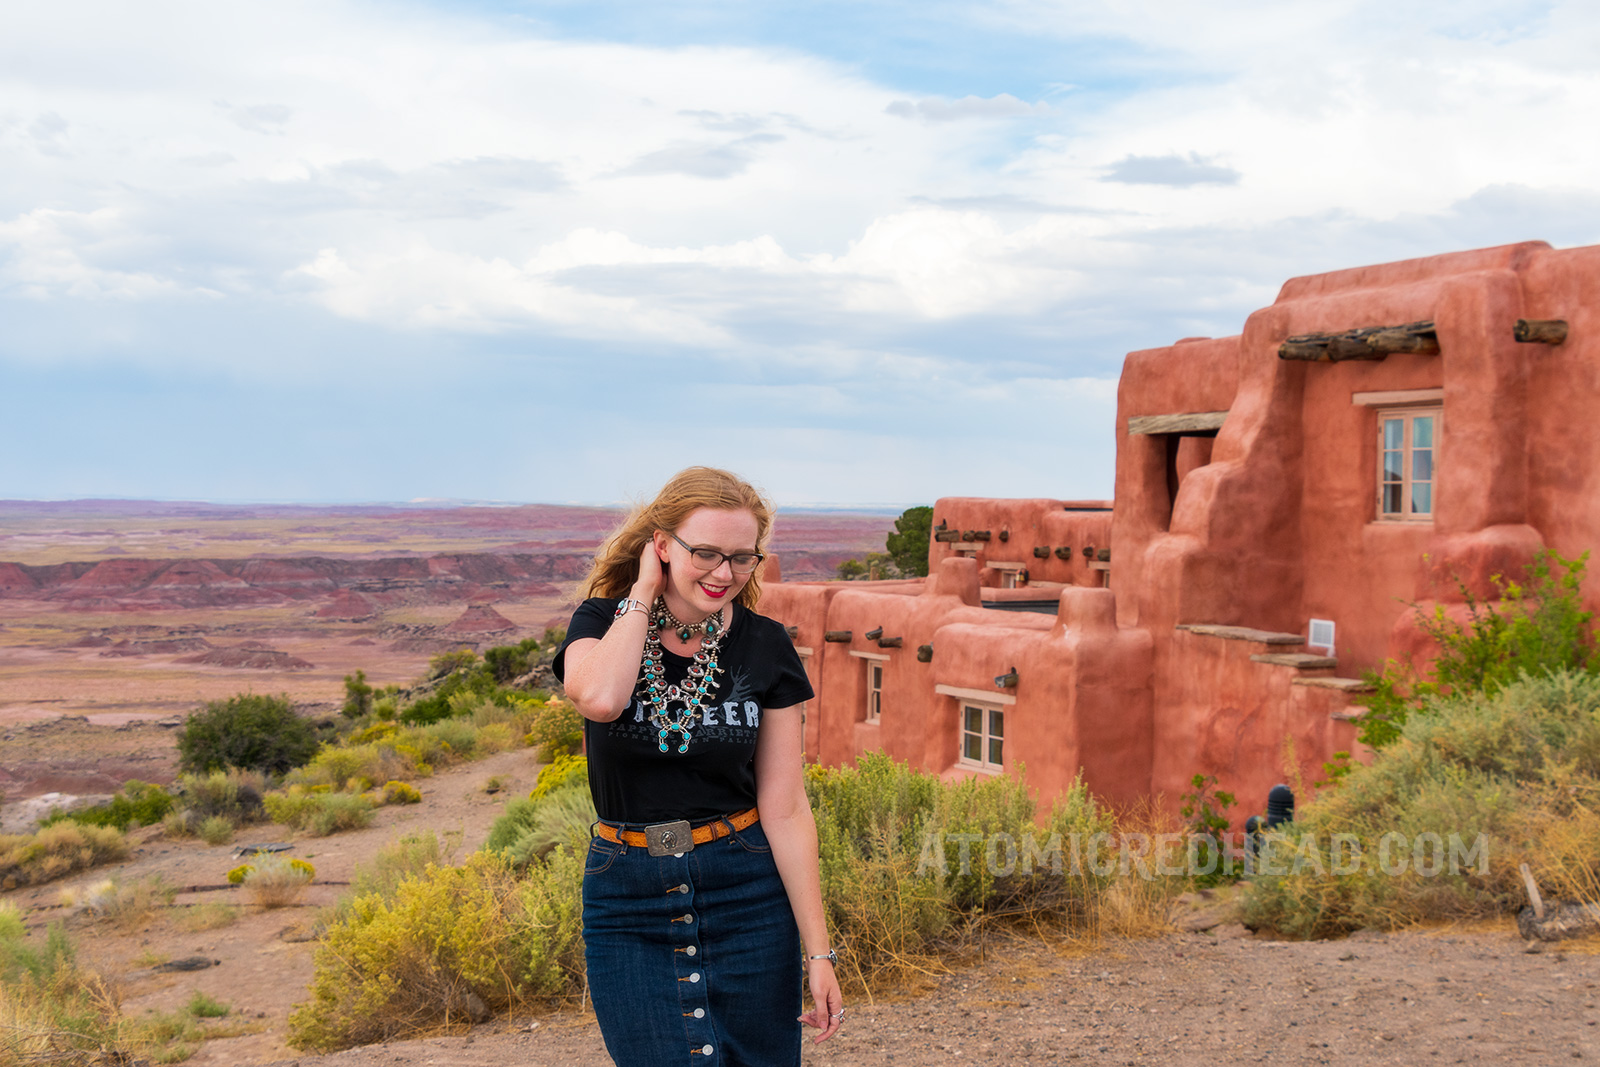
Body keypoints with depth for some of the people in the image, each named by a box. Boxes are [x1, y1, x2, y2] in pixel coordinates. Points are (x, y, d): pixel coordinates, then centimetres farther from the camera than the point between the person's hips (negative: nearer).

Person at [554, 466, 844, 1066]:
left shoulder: (765, 648, -2)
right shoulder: (602, 624, -3)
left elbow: (785, 809, -3)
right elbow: (599, 698, -29)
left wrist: (817, 951, -6)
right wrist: (643, 592, -14)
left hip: (746, 892, 1)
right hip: (629, 904, -1)